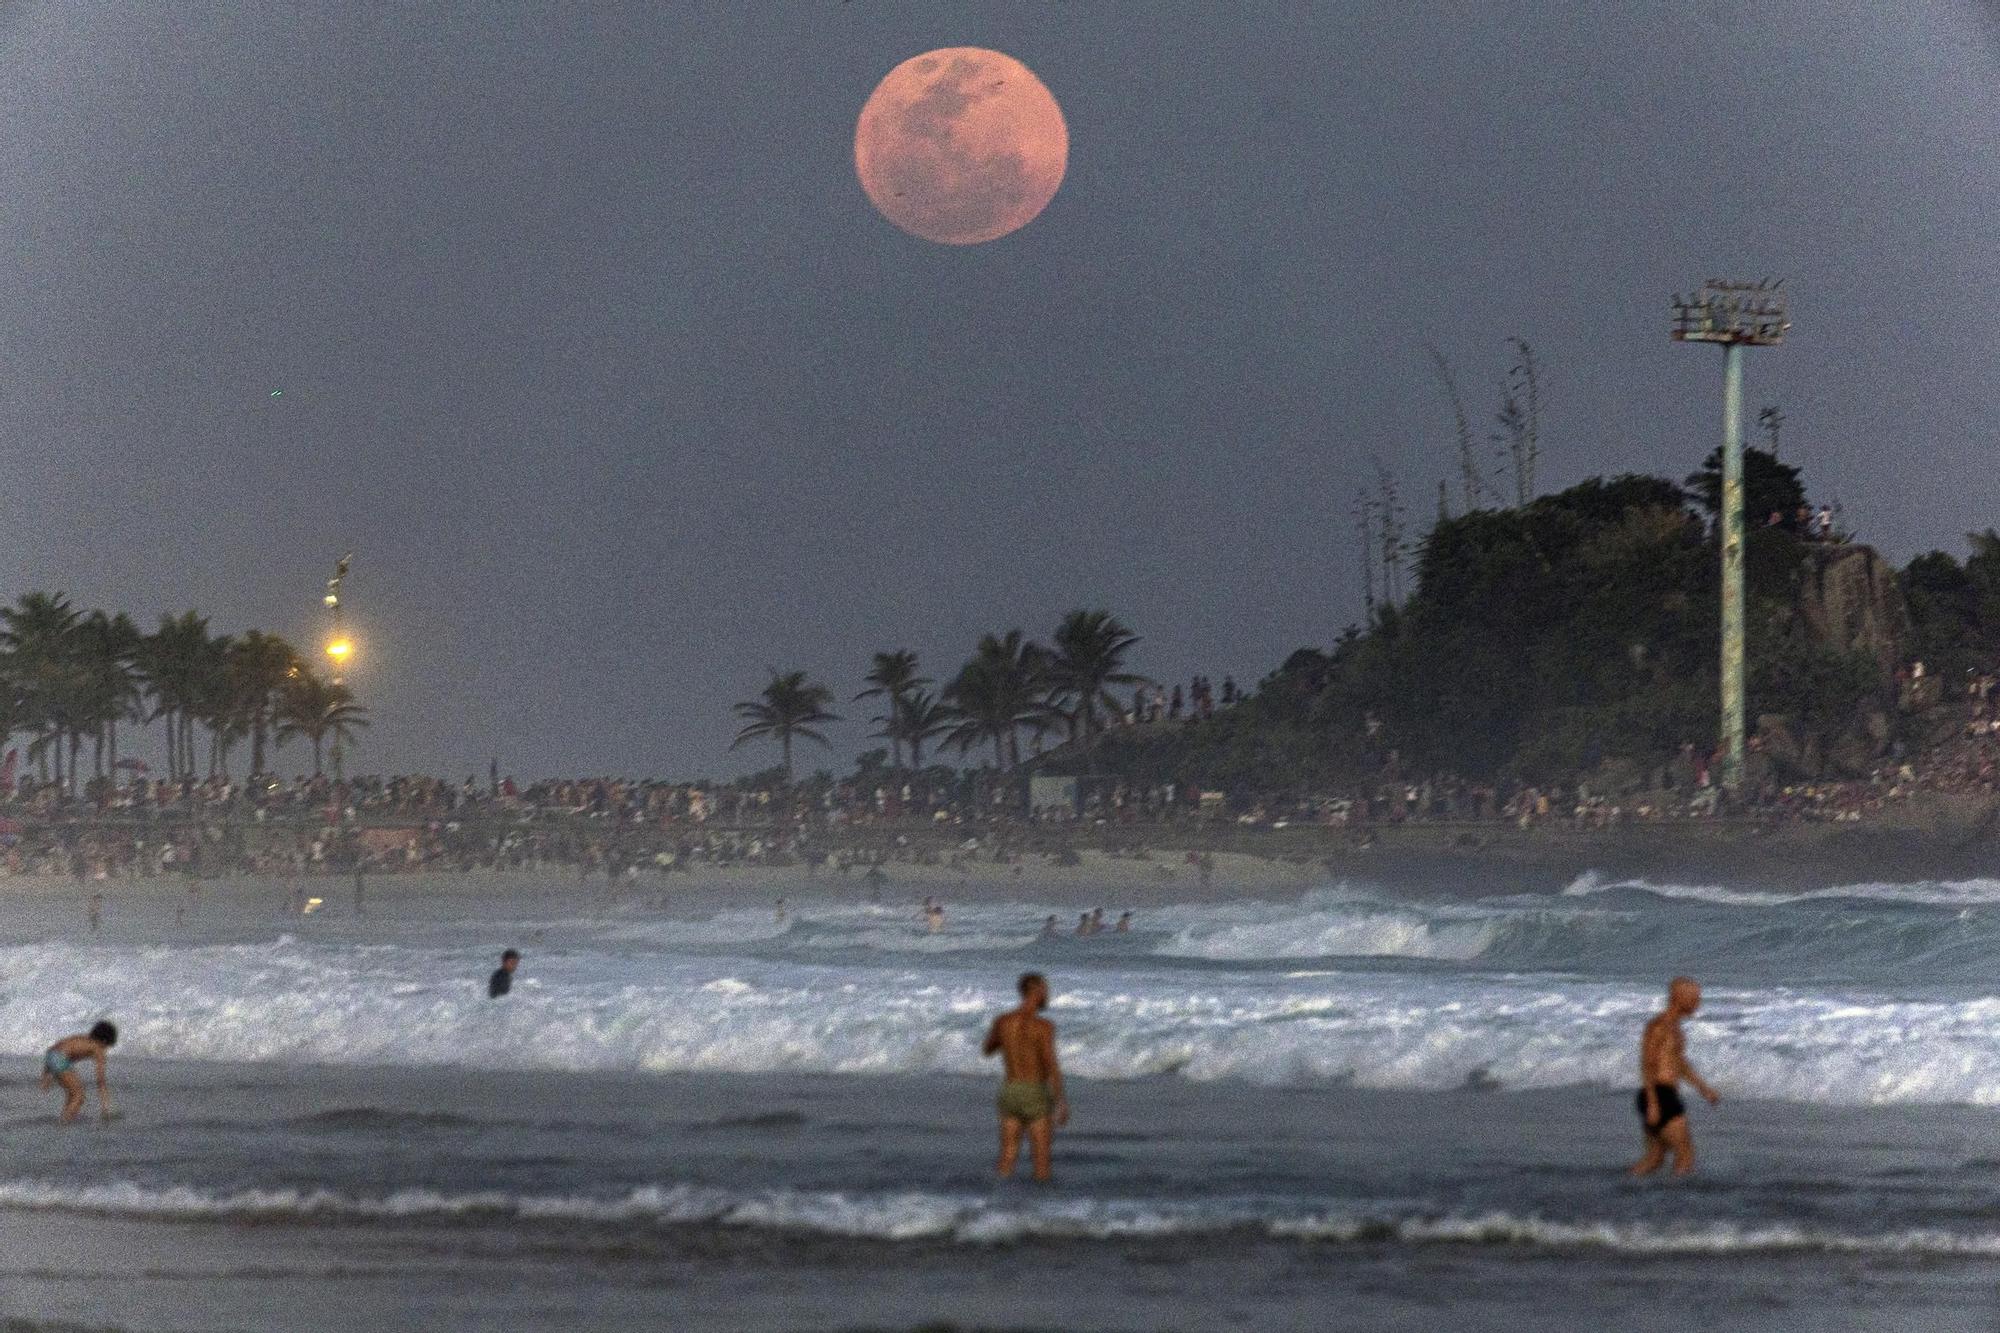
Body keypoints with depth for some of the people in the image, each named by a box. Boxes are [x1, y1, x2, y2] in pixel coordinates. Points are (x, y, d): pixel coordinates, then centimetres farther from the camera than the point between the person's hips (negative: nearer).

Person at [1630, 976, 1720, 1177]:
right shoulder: (1659, 1025, -13)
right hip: (1659, 1098, -10)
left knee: (1654, 1160, 11)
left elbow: (1680, 1062, 29)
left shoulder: (1673, 1025, 18)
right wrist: (1652, 1104, -24)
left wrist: (1704, 1088, 29)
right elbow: (1646, 1065, -18)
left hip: (1668, 1099, 10)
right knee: (1686, 1152, -9)